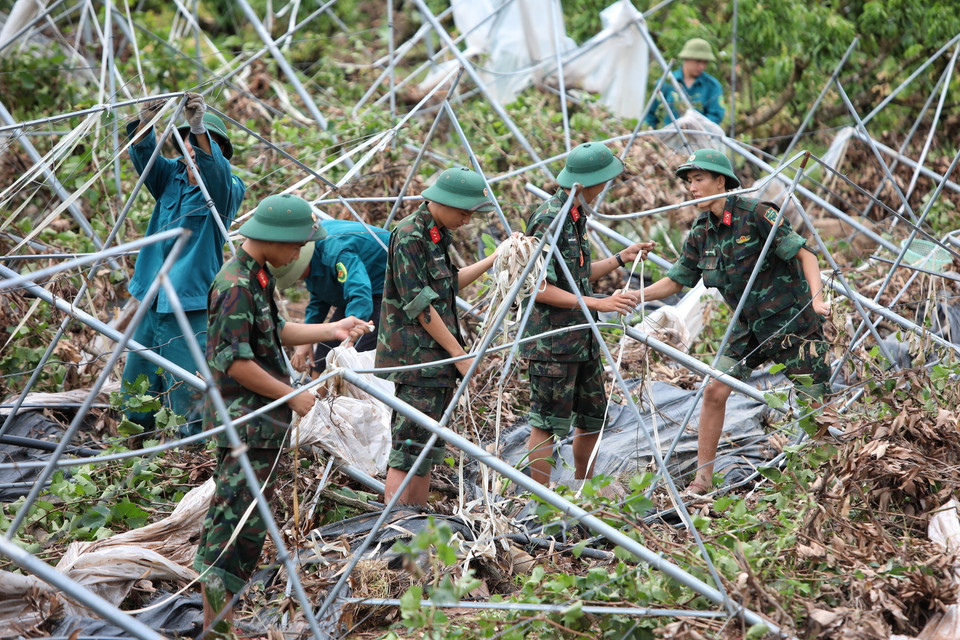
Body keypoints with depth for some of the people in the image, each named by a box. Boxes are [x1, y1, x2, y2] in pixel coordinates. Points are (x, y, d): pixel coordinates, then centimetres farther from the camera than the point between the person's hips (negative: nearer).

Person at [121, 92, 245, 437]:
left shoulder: (226, 188, -6)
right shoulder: (171, 175, 10)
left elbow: (215, 168, -27)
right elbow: (143, 156, -4)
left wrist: (200, 127, -43)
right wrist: (145, 124, -25)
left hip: (191, 308, -6)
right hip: (152, 302, 6)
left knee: (188, 395, -8)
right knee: (137, 386, 14)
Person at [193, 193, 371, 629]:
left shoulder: (259, 276, 12)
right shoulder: (236, 287, -20)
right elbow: (235, 362, -22)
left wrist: (330, 330, 11)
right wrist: (292, 395, -15)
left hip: (259, 421, 10)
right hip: (244, 421, -10)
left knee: (236, 518, 14)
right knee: (236, 520, -7)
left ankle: (219, 618, 22)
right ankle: (216, 625, -1)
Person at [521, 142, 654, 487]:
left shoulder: (576, 215, 13)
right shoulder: (548, 220, -18)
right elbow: (539, 288, -22)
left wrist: (622, 258, 18)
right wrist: (599, 303, -22)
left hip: (582, 339, 10)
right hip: (552, 342, -10)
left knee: (593, 417, 17)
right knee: (547, 425, -3)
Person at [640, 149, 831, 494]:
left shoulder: (755, 214, -16)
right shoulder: (701, 233, 2)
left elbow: (803, 252, -17)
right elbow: (676, 280, 9)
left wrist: (817, 298, -30)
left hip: (792, 320, -6)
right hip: (749, 325, 6)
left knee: (813, 404, -1)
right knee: (715, 390, -6)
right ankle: (703, 476, 4)